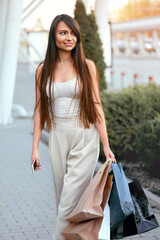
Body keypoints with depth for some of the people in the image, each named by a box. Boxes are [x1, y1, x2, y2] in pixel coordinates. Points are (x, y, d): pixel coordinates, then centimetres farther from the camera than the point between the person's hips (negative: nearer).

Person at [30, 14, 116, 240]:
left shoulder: (87, 66, 0)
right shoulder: (43, 70, 6)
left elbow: (96, 105, -2)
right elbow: (40, 109, 8)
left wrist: (106, 146, -7)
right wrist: (35, 147, 4)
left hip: (84, 137, -3)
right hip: (58, 137, 3)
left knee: (71, 198, -7)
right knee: (62, 197, 9)